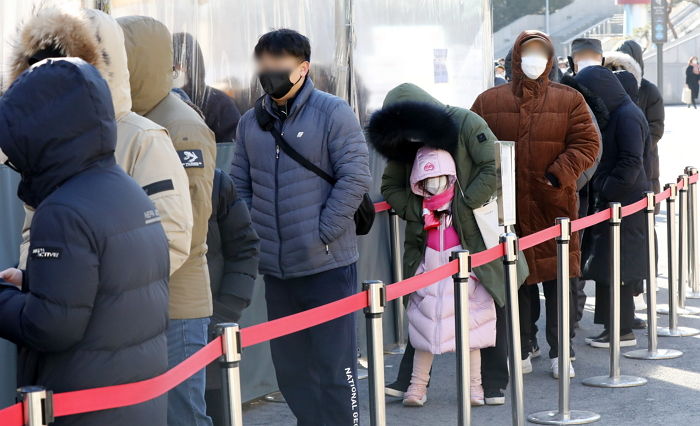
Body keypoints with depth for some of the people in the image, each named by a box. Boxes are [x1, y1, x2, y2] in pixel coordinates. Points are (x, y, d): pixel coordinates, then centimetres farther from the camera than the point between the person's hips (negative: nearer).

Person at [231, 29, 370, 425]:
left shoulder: (333, 113, -6)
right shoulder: (251, 123, 9)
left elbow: (355, 176, -11)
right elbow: (240, 185, 13)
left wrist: (322, 234, -14)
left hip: (328, 264, -5)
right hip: (276, 269, 6)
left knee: (334, 367, -1)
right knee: (290, 367, 13)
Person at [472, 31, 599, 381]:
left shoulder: (569, 100, 4)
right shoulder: (488, 102, 6)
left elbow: (587, 143, -2)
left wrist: (559, 175, -14)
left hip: (554, 206, 0)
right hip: (507, 208, 1)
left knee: (559, 281, 4)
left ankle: (560, 353, 16)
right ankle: (520, 352, 18)